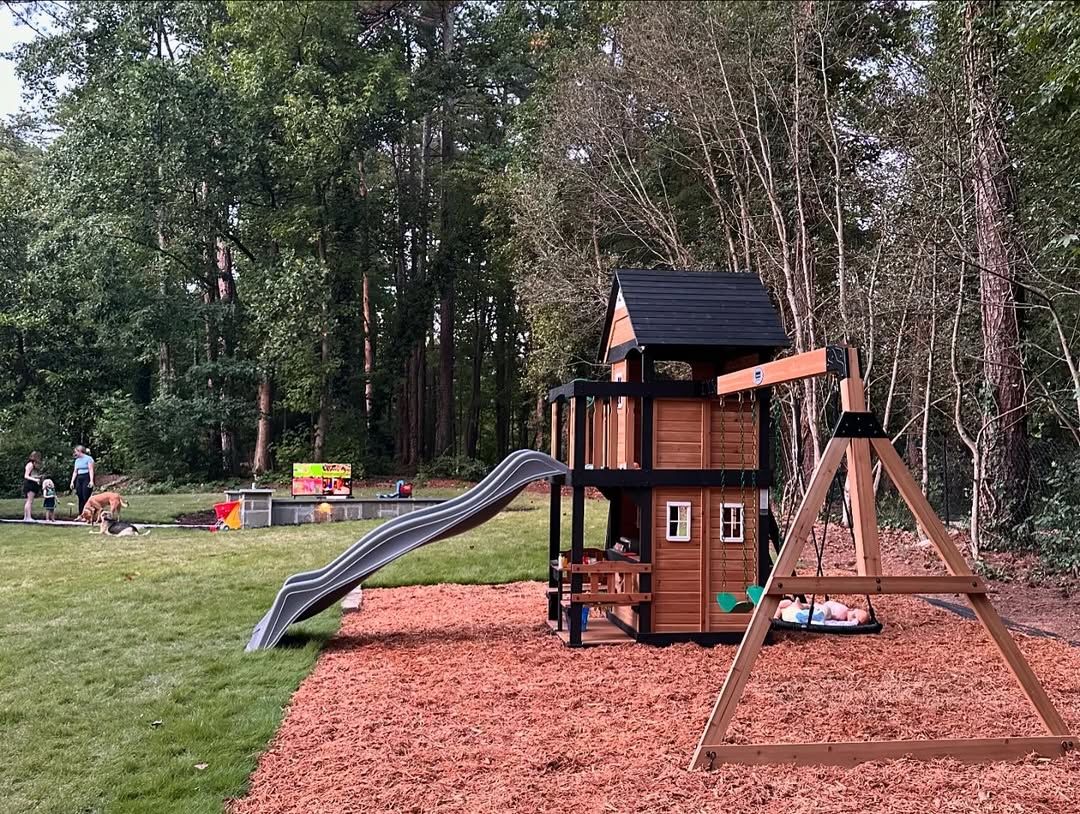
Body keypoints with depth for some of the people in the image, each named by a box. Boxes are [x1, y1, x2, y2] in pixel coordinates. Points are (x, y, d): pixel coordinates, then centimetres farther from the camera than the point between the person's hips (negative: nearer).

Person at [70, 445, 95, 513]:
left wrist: (91, 481, -19)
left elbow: (91, 470, -11)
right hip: (79, 479, 7)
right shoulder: (77, 460, 17)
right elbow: (75, 472, 18)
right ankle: (80, 515, 9)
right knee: (80, 498, 6)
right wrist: (72, 482, 11)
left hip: (86, 479, -7)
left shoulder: (88, 458, -5)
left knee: (86, 498, -12)